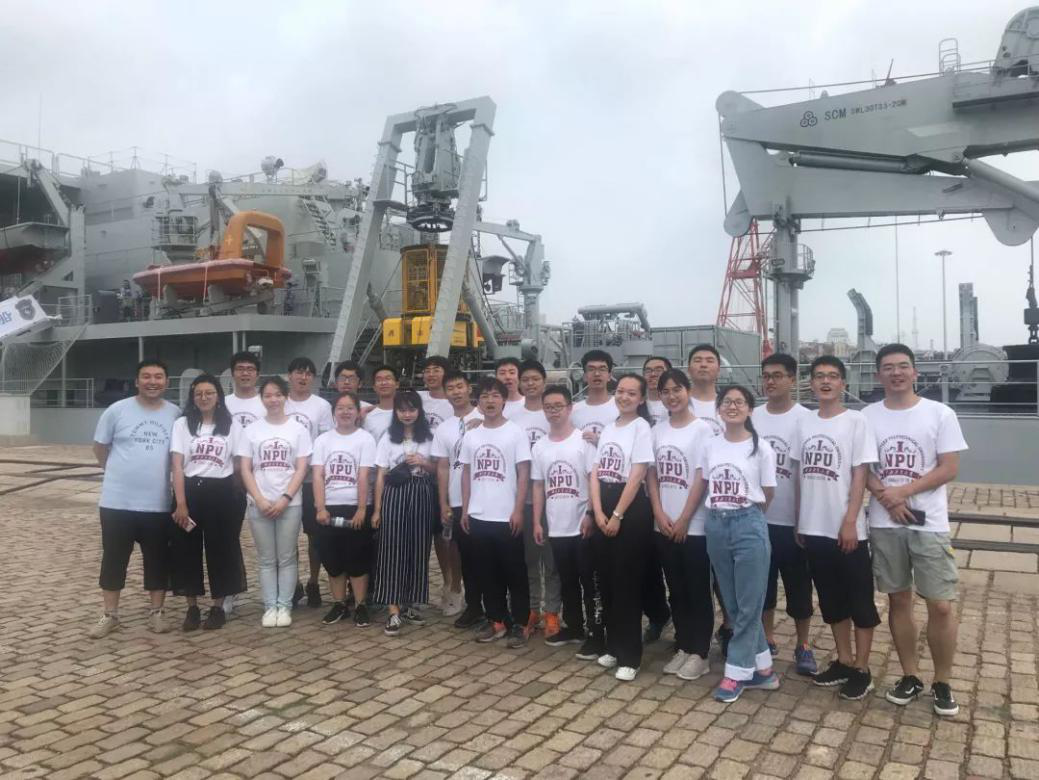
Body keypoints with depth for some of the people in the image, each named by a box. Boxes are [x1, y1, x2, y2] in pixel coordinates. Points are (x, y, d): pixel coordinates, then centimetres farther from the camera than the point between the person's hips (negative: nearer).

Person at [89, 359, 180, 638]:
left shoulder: (176, 414, -1)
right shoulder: (117, 410, -5)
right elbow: (100, 447, 6)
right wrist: (119, 472, 7)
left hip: (158, 504, 1)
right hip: (117, 501, -1)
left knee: (158, 560, 9)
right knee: (113, 560, 8)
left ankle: (156, 612, 23)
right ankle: (110, 615, 22)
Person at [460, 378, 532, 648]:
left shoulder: (515, 432, -5)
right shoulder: (471, 436, 8)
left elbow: (523, 474, -7)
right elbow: (466, 474, 13)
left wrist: (518, 510, -12)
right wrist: (465, 509, 9)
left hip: (506, 517, -4)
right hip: (478, 517, 5)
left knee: (515, 573, 3)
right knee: (489, 573, 12)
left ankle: (520, 624, 13)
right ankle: (496, 620, 23)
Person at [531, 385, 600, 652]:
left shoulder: (584, 440, -7)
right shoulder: (539, 446, 8)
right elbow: (539, 486, 11)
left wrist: (591, 515, -15)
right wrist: (537, 522, 8)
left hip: (582, 526, -5)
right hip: (556, 528, 5)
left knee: (590, 583, 0)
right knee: (567, 582, 16)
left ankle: (597, 634, 8)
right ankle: (573, 627, 29)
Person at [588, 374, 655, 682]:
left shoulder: (641, 427, -7)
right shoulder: (607, 429, 12)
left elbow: (637, 476, -14)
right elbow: (595, 473, 7)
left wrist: (617, 516, -15)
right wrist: (598, 513, -6)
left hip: (631, 510, -6)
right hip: (603, 509, 6)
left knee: (626, 583, -2)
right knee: (606, 581, 11)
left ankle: (630, 656, 8)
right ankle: (613, 647, 25)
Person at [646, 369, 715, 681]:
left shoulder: (702, 429, -8)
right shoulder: (657, 430, 7)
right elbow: (652, 475, 7)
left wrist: (683, 520, -11)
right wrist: (659, 514, -4)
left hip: (694, 526, -5)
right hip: (663, 525, 5)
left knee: (698, 591, 5)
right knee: (676, 590, 14)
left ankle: (699, 653, 15)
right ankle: (682, 647, 25)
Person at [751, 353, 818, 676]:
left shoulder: (805, 418, -8)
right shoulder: (752, 418, 4)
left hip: (792, 520, -3)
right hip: (757, 518, 4)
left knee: (798, 587, 9)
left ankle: (803, 646, 24)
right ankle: (767, 639, 30)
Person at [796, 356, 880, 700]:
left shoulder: (856, 421, -7)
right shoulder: (804, 423, 7)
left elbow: (859, 475, -10)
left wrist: (850, 522, -15)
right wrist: (798, 521, 9)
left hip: (846, 529, -5)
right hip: (814, 529, 5)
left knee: (860, 600, 6)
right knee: (832, 600, 15)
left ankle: (862, 669, 17)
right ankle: (843, 660, 28)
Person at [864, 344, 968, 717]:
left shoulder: (940, 414, -3)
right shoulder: (867, 416, 3)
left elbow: (949, 469, -7)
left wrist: (903, 491, -17)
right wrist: (886, 497, -13)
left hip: (929, 524, -2)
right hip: (884, 524, 2)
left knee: (941, 605, -1)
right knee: (898, 600, 11)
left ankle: (942, 683, 18)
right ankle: (910, 676, 25)